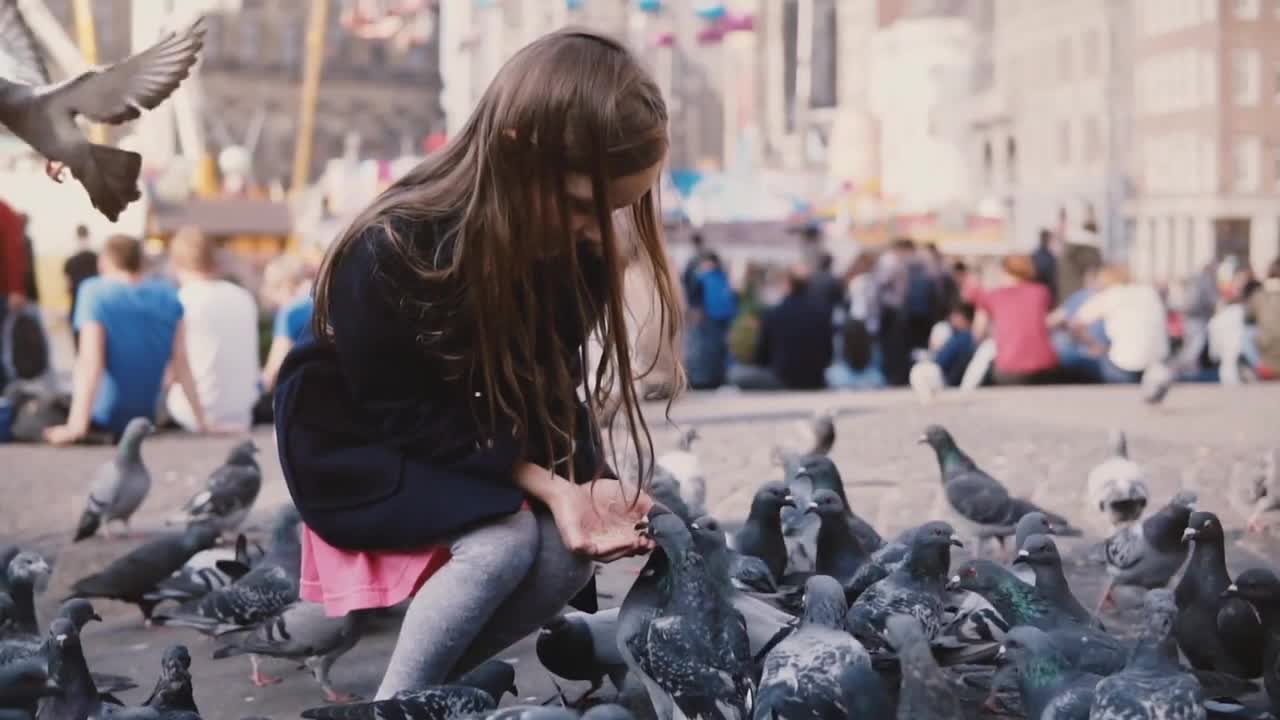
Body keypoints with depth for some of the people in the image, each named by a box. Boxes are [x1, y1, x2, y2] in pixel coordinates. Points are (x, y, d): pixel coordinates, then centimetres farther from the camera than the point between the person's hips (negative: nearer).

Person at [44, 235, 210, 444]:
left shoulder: (95, 292, -11)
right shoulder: (168, 297, 1)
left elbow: (90, 362, -21)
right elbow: (181, 364, 0)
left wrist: (76, 426, -27)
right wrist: (200, 420, 5)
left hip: (104, 418, -5)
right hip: (146, 417, 5)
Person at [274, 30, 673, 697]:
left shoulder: (573, 247, -16)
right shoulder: (394, 252, -32)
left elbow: (553, 391, -6)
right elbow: (405, 415, -24)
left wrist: (585, 483, -25)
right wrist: (545, 485, -30)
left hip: (468, 446, 6)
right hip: (356, 448, -6)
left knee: (568, 556, -18)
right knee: (508, 540, -28)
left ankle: (425, 680, -2)